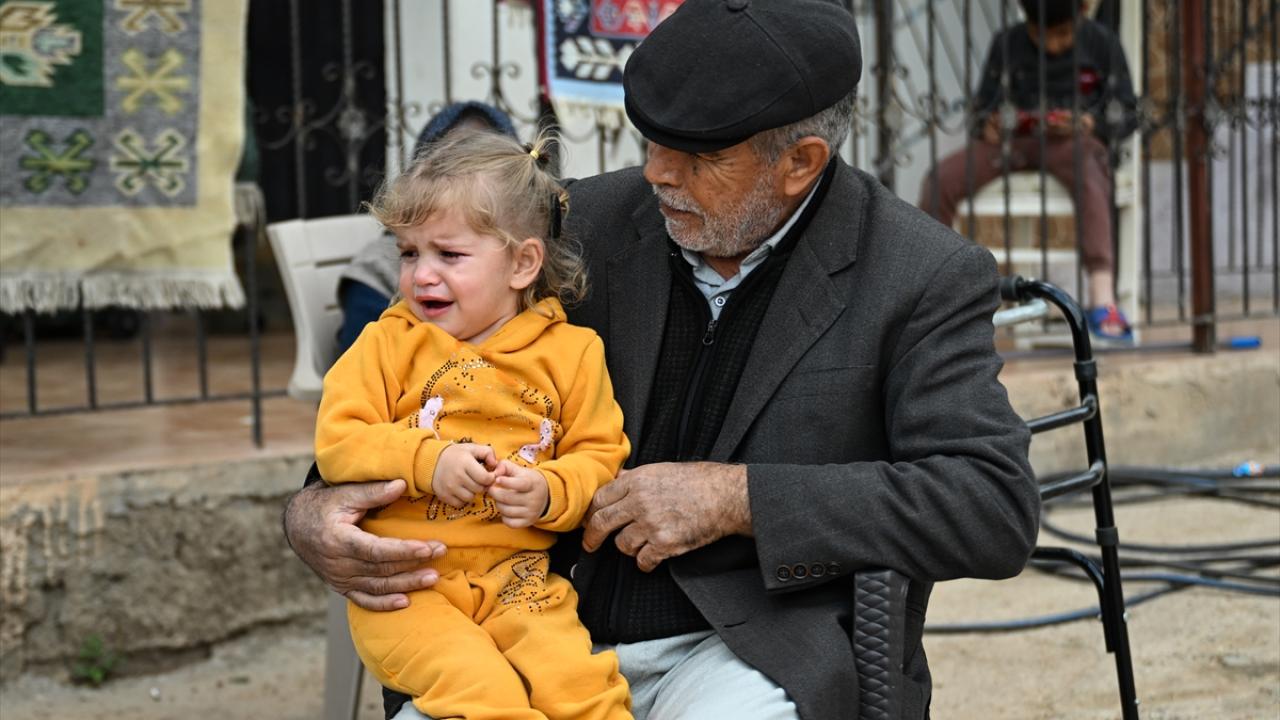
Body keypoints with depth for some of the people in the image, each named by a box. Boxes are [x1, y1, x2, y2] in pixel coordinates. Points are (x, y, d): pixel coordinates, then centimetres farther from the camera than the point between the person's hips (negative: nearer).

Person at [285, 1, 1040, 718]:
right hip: (557, 638, 3)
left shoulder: (924, 277, -4)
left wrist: (738, 499, -18)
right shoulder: (590, 226, 5)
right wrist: (318, 506, -8)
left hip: (757, 646, -3)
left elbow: (997, 506, -12)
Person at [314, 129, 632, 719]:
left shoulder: (570, 351, 7)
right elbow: (336, 442, 0)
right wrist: (427, 460, -15)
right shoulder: (388, 342, 7)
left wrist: (549, 493, -13)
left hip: (516, 579, 1)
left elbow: (599, 454, 8)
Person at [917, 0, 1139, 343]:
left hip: (1075, 138, -3)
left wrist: (1087, 123, -16)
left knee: (1090, 180, -40)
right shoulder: (1007, 43, 7)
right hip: (1017, 138, 3)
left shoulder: (1101, 42, 2)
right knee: (940, 179, -22)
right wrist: (988, 124, -11)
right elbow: (983, 106, 13)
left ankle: (1102, 300, -48)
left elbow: (1126, 113, 4)